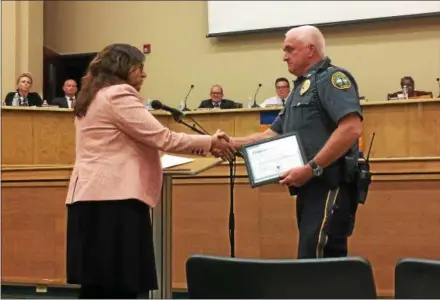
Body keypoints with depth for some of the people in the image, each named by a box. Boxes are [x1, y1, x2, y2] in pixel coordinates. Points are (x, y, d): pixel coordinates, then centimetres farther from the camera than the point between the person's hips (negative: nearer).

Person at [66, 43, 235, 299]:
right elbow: (161, 138, -13)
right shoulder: (119, 95, -9)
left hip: (90, 196, 10)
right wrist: (211, 142, -4)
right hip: (113, 198, -10)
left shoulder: (92, 97, 22)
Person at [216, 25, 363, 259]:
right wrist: (233, 143, 10)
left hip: (329, 186, -10)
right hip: (310, 188, 10)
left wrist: (311, 168, -23)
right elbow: (273, 135, 24)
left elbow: (352, 128, -21)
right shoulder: (300, 89, 23)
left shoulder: (331, 78, -7)